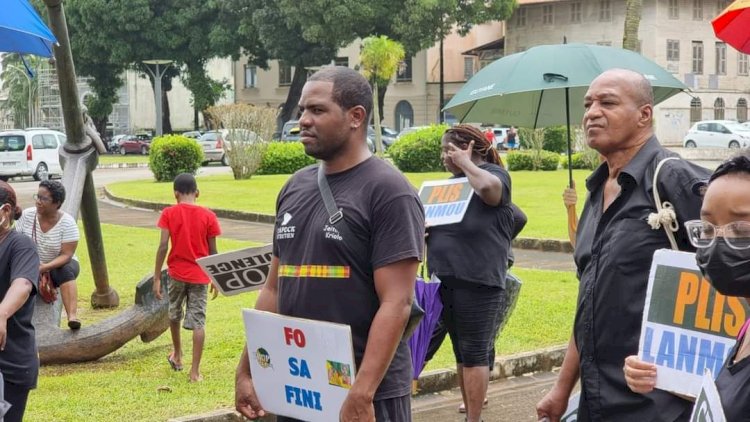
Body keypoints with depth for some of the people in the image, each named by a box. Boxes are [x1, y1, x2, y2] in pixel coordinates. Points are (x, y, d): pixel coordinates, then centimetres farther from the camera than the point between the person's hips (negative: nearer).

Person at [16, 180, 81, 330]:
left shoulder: (67, 222, -18)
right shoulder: (27, 215, -10)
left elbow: (66, 255, -21)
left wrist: (45, 268, -38)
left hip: (60, 265, -3)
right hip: (31, 266, 3)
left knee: (66, 271, -37)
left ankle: (72, 316, -49)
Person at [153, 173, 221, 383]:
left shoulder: (169, 213, -6)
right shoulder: (208, 216, -4)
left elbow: (163, 246, -11)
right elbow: (212, 251, 0)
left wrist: (156, 278, -6)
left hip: (176, 273, 1)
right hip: (200, 276, 0)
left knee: (174, 315, 23)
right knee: (198, 322, 0)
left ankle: (177, 355, 40)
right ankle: (195, 371, -4)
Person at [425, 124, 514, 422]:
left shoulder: (494, 173, -6)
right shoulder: (452, 182, 15)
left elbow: (488, 188, -30)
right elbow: (436, 220, 24)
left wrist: (464, 162, -15)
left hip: (477, 282, -8)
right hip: (445, 280, 8)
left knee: (474, 353, -4)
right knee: (461, 353, 13)